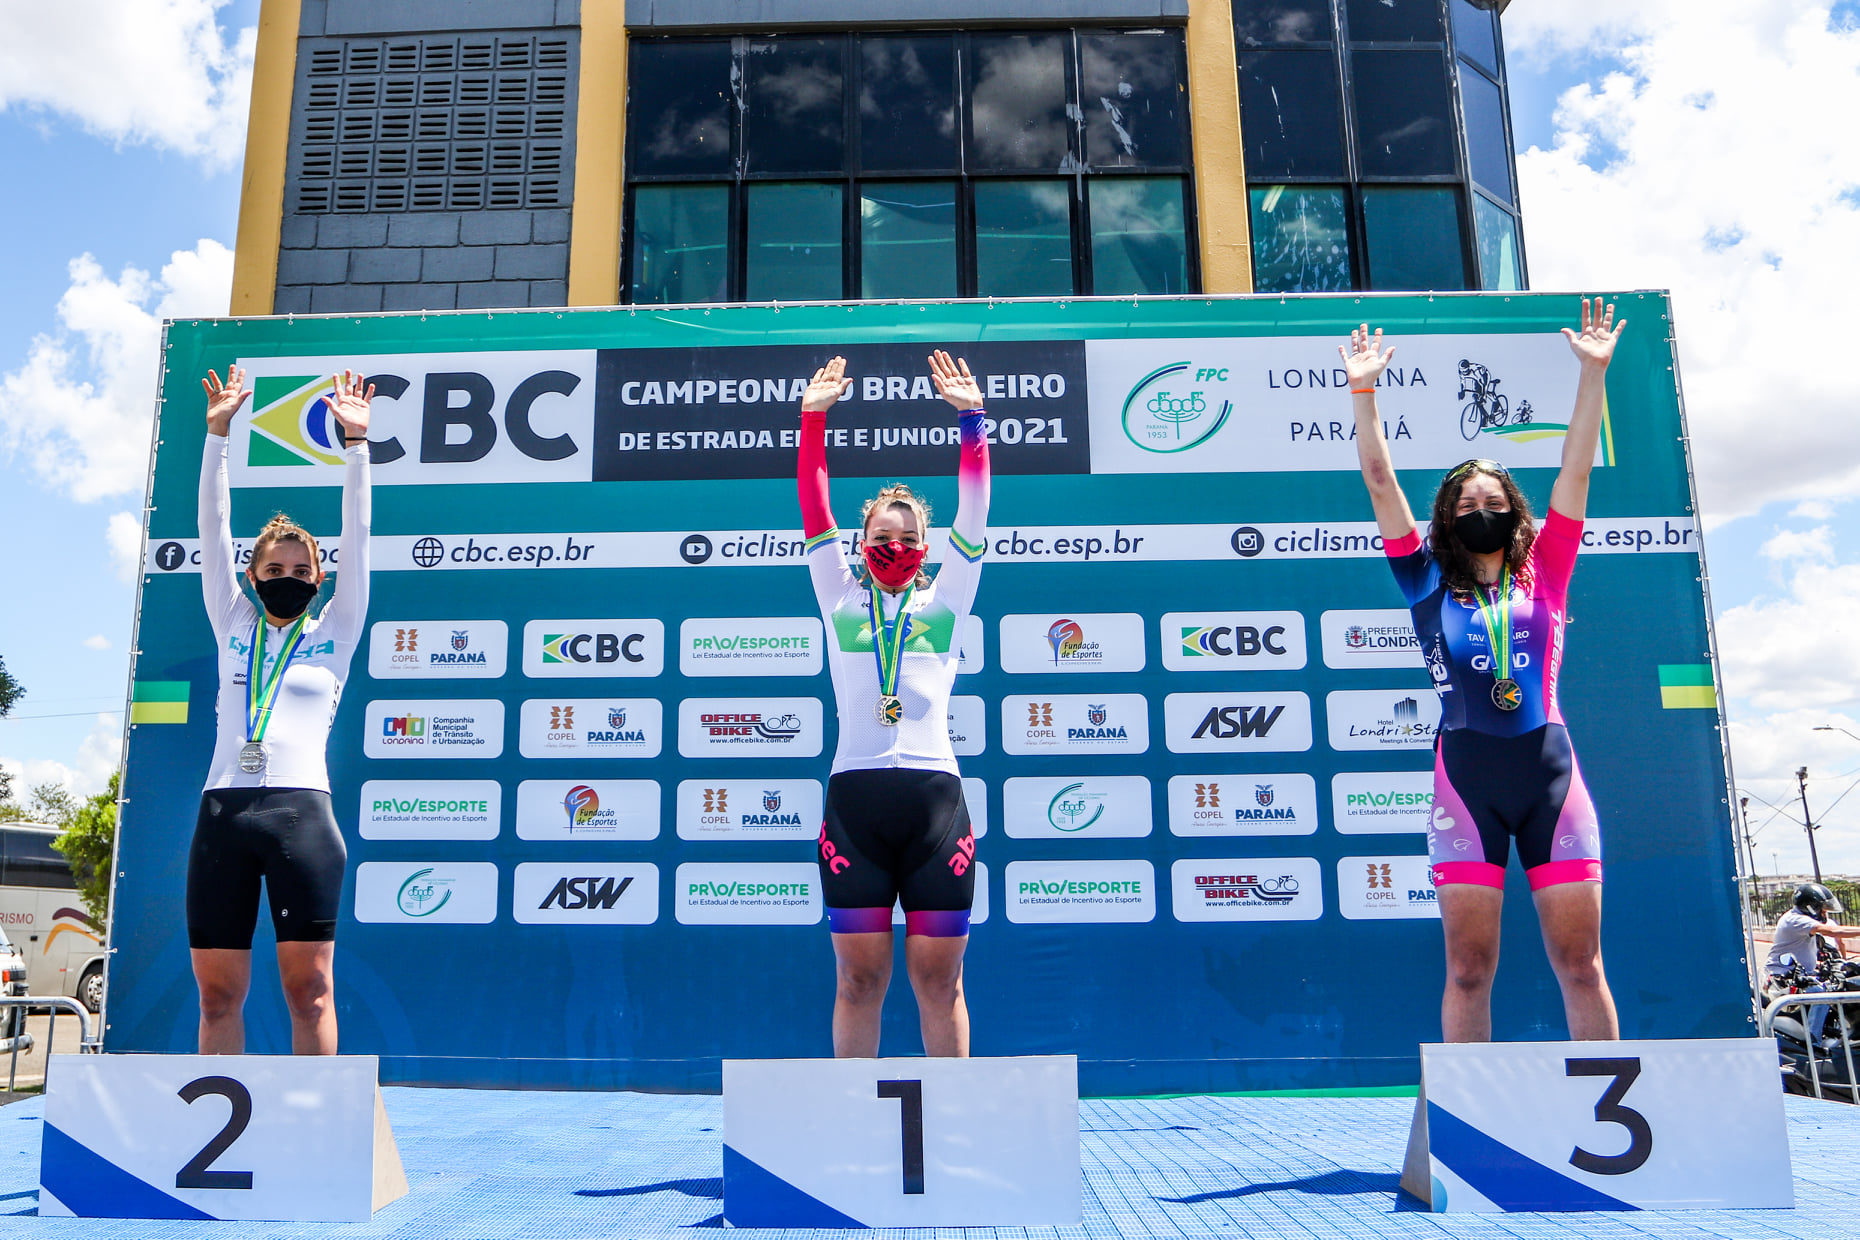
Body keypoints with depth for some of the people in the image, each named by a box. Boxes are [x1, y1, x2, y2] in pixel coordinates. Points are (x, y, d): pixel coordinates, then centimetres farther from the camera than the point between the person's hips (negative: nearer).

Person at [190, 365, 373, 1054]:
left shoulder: (334, 634, 12)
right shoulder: (233, 627, 17)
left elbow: (356, 537, 6)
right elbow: (213, 528, 13)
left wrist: (356, 444, 2)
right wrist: (218, 433, 8)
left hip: (302, 812, -2)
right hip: (222, 811, 2)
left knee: (309, 986, -3)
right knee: (217, 993, 2)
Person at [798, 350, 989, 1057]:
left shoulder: (946, 599, 14)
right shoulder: (840, 598, 14)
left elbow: (974, 509, 7)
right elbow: (814, 510, 9)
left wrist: (971, 416, 0)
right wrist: (813, 416, 3)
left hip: (937, 796, 0)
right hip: (854, 794, 0)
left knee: (939, 977, 4)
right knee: (859, 977, 3)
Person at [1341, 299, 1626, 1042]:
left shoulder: (1544, 575, 12)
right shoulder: (1428, 584, 8)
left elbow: (1576, 470, 8)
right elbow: (1380, 481, 4)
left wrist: (1594, 372, 4)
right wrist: (1363, 391, -1)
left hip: (1551, 769, 1)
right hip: (1466, 777, -1)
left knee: (1580, 962, 3)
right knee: (1468, 967, 1)